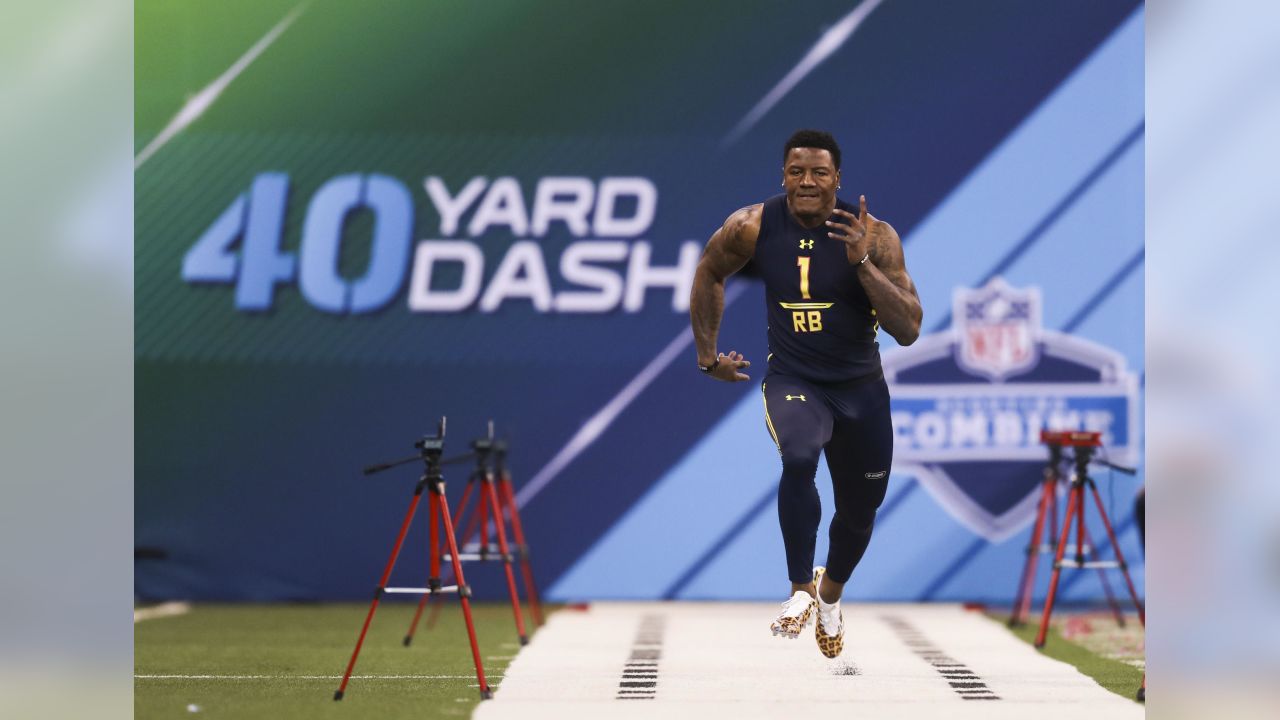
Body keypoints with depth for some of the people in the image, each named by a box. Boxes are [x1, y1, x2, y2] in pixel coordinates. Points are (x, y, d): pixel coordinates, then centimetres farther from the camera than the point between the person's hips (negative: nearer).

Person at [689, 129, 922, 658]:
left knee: (860, 512, 16)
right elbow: (708, 273, 9)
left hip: (861, 388, 1)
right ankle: (801, 590, -16)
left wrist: (862, 262, -32)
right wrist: (707, 354, 12)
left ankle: (830, 594, 49)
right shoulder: (754, 227, -12)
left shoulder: (873, 234, -17)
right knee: (799, 459, -34)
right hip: (792, 380, -1)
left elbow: (908, 330, -22)